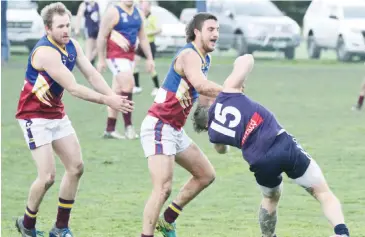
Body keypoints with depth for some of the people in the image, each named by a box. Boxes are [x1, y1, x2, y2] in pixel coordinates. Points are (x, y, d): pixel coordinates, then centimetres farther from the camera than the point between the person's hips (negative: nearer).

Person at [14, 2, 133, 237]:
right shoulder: (46, 52, -27)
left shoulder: (72, 45, -1)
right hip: (35, 116, -9)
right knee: (48, 176, -13)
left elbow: (92, 75, -7)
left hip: (57, 113, 9)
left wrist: (115, 97, -22)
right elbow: (73, 88, -29)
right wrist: (107, 101, -30)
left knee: (76, 167, 7)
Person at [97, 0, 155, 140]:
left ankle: (109, 130, 13)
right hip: (116, 55, -7)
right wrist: (101, 59, -11)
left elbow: (143, 38, 19)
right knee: (128, 84, -20)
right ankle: (128, 125, -17)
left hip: (130, 56, 7)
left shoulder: (138, 14, 12)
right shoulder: (113, 12, -10)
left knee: (118, 91, 9)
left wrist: (149, 58, 15)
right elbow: (102, 37, -10)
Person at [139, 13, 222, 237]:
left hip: (176, 130, 10)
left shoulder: (205, 59, 13)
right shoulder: (189, 55, -17)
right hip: (159, 126, -10)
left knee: (206, 175, 16)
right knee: (163, 188, -18)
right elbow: (202, 86, -34)